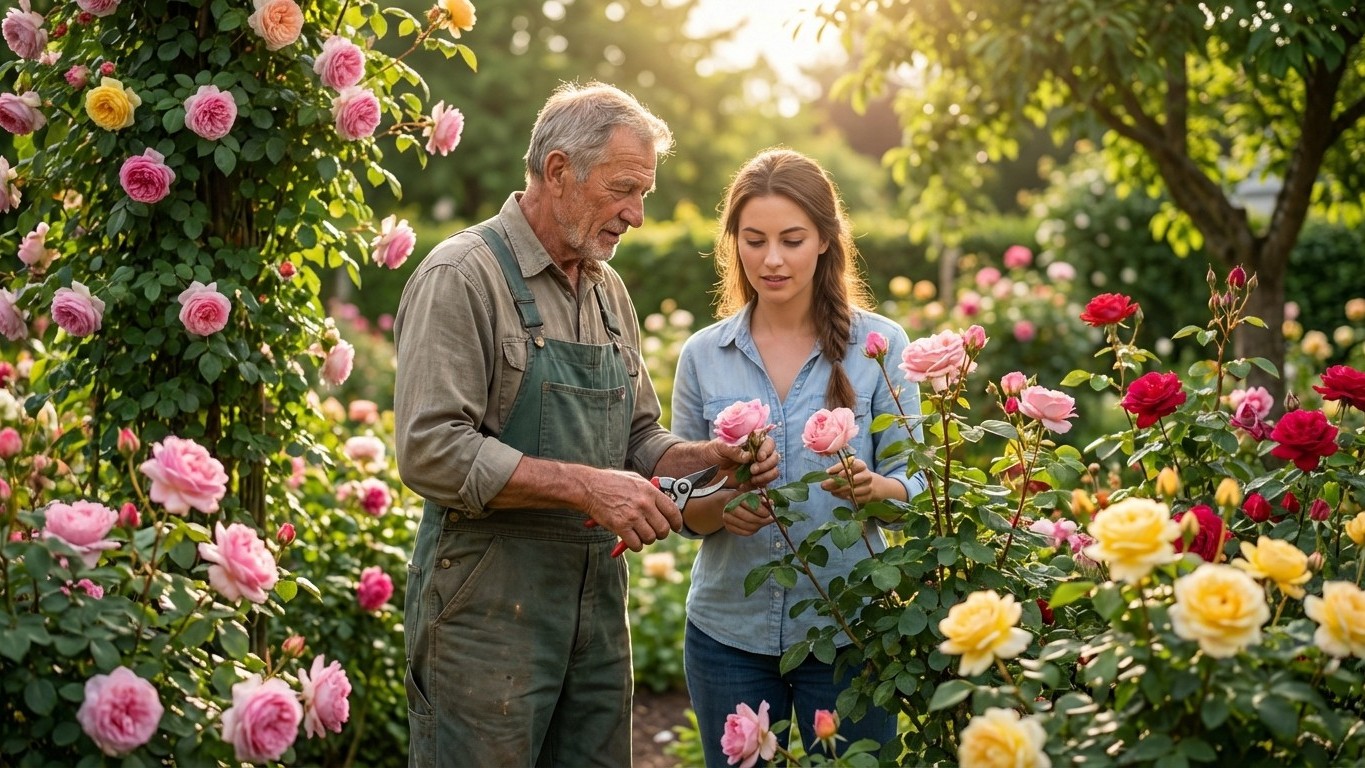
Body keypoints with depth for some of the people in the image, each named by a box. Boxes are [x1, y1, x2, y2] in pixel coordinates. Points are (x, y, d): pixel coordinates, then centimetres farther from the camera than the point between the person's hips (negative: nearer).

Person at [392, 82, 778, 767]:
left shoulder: (608, 291, 15)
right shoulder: (461, 277, -10)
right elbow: (432, 451, -20)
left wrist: (705, 458, 0)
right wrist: (585, 486, -22)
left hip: (599, 601, 7)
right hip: (488, 604, -7)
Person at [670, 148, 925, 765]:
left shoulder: (881, 345, -3)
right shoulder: (703, 356, 2)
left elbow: (911, 483, -4)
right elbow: (681, 502, 5)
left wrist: (872, 488, -27)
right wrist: (721, 506, -17)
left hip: (845, 628, -1)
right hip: (729, 629, 2)